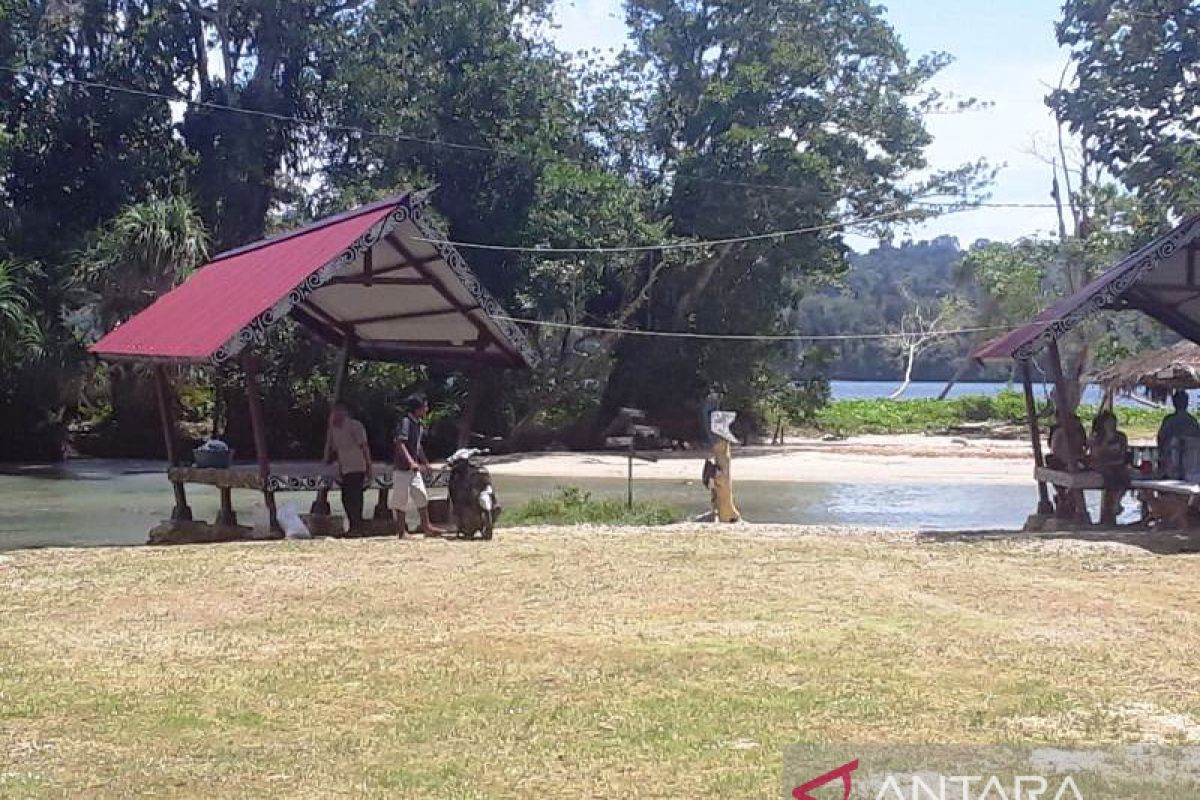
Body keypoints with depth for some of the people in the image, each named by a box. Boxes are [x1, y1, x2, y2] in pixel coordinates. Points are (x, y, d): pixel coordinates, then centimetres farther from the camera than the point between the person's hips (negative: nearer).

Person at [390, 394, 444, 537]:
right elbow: (400, 444, -27)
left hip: (415, 469, 9)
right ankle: (402, 532, 6)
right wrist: (411, 462, -35)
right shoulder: (406, 422, -16)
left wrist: (425, 462, 23)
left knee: (422, 498, 11)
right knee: (402, 500, -1)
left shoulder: (419, 424, 11)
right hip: (403, 468, -9)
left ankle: (426, 527, 18)